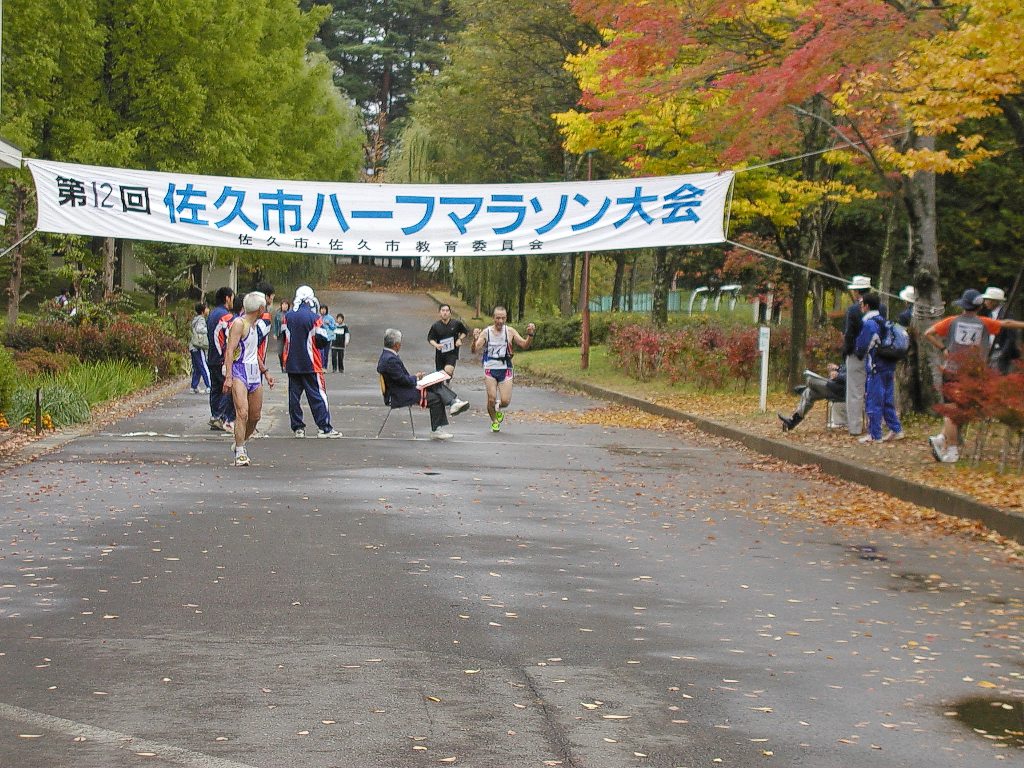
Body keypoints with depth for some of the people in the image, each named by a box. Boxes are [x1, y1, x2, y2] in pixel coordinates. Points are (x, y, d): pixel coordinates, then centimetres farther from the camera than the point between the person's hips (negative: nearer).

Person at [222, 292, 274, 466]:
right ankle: (240, 453, -17)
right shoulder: (239, 323, -9)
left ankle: (240, 444, 28)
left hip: (254, 373, 9)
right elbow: (230, 350, -16)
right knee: (242, 413, -19)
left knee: (255, 416, 8)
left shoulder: (255, 325, 18)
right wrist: (228, 377, -24)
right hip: (239, 371, -8)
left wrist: (265, 372, 32)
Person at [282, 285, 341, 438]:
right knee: (317, 396, -1)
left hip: (292, 364, 4)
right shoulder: (314, 318, -13)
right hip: (310, 364, -4)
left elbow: (283, 338, 10)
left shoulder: (288, 317, 1)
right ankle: (324, 427, -2)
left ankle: (297, 427, 11)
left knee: (294, 395, 9)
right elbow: (322, 341, -10)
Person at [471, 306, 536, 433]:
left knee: (505, 401, -7)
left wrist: (530, 335, -19)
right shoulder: (486, 332, -5)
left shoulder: (510, 331, -1)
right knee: (491, 399, -8)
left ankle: (498, 409, 29)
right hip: (490, 369, -1)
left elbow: (524, 345, -1)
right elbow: (475, 350, -11)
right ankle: (494, 421, 19)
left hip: (505, 370, 1)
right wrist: (475, 339, -31)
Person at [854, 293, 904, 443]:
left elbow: (861, 347, -11)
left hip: (876, 369, -9)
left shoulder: (869, 324, -12)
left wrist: (858, 354, 11)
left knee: (873, 402, -3)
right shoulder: (884, 321, 14)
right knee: (888, 401, 15)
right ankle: (896, 430, 15)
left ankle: (874, 435, -1)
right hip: (889, 367, 9)